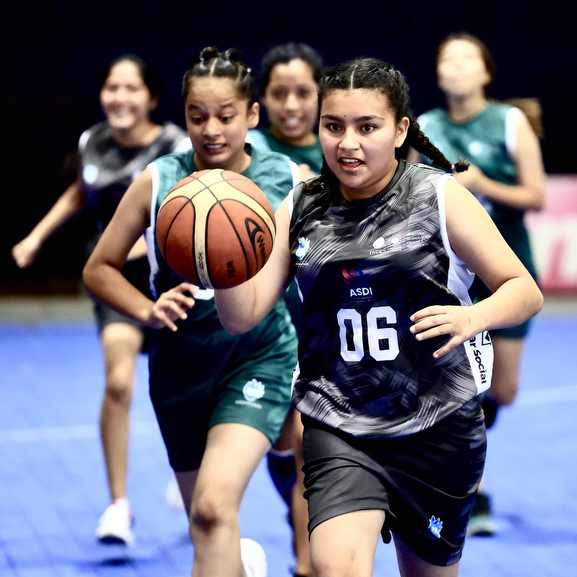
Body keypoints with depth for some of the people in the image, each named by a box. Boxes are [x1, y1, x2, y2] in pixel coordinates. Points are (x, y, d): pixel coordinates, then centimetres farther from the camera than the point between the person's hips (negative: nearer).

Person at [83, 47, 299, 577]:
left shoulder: (289, 180, -8)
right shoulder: (158, 182, -8)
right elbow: (99, 269, 0)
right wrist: (148, 310, -16)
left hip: (260, 358, -2)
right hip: (182, 367, 3)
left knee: (214, 507, -25)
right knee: (205, 526, 17)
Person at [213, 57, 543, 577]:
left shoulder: (441, 197, -5)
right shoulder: (301, 209, 3)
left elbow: (525, 291, -5)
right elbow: (243, 315, 1)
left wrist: (472, 317, -27)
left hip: (438, 429, -1)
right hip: (339, 429, 1)